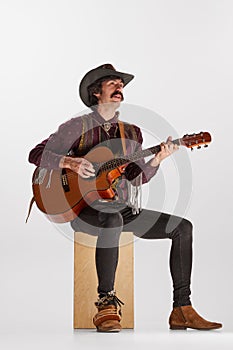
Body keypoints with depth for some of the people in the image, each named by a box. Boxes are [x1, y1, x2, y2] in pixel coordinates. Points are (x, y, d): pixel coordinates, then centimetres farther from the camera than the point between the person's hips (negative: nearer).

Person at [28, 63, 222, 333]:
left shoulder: (132, 132, 17)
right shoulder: (78, 127, 3)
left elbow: (137, 177, 8)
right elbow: (37, 154, -2)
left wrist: (157, 159, -10)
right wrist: (70, 162, -18)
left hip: (124, 209, 6)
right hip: (85, 208, -6)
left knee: (182, 227, -8)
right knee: (112, 219, -41)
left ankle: (181, 310, -10)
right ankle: (106, 304, -32)